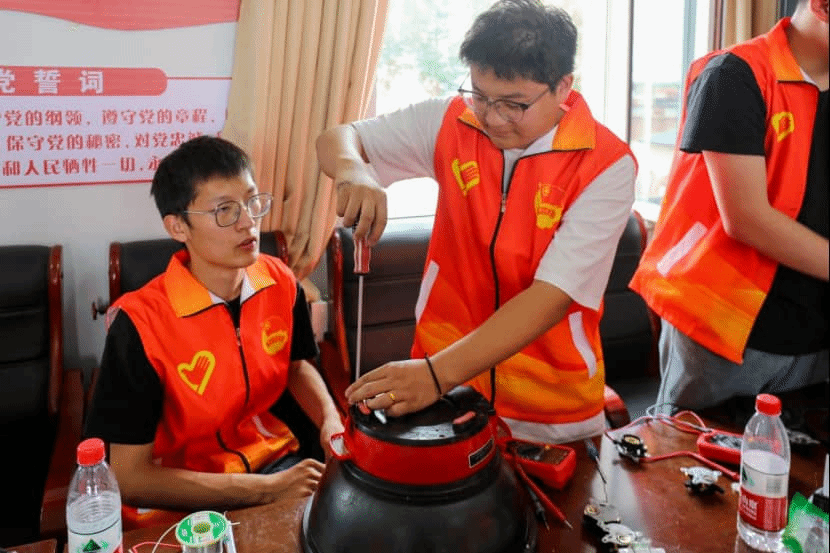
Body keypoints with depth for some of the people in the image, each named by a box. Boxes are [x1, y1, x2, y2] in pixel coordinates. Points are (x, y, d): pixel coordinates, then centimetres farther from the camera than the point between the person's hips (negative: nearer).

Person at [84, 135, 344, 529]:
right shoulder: (140, 323, -22)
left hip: (271, 459, 5)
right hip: (179, 503, -4)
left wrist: (331, 421, -7)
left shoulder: (281, 282, -7)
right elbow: (129, 478, -19)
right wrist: (266, 489, -20)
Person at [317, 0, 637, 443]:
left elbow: (551, 298, -24)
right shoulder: (452, 121, -6)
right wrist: (352, 170, -24)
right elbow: (337, 139, 1)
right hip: (441, 376, 2)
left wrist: (438, 374, -34)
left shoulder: (607, 166, -16)